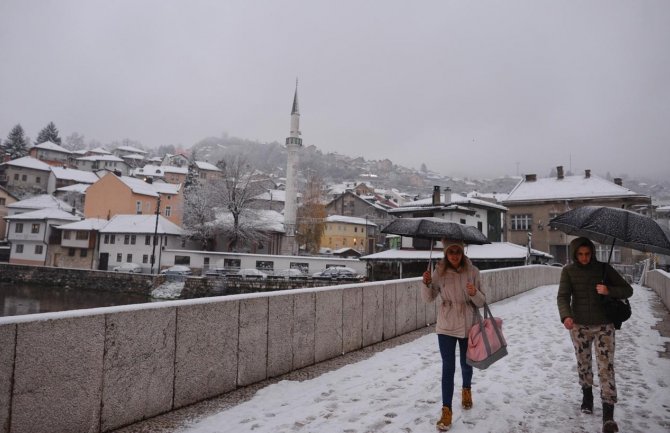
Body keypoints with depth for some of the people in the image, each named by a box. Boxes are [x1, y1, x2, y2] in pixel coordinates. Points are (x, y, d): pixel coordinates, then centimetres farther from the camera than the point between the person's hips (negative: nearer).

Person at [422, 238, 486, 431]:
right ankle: (446, 410, 8)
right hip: (446, 327, -1)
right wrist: (426, 283, -20)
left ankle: (466, 390, 49)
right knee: (448, 368, -2)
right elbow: (429, 298, -1)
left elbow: (481, 302, -4)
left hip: (468, 326, 1)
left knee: (466, 364, 19)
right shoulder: (439, 272, -8)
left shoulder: (472, 271, -9)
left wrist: (474, 293, -26)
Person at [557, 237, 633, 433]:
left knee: (606, 367, -6)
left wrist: (609, 291, -23)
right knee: (583, 363, 14)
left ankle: (608, 415, -3)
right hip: (579, 326, 1)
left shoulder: (604, 268, -4)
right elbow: (563, 296, -13)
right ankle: (587, 394, 39)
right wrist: (566, 316, -31)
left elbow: (627, 290, -2)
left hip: (603, 326, -1)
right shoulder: (568, 271, -5)